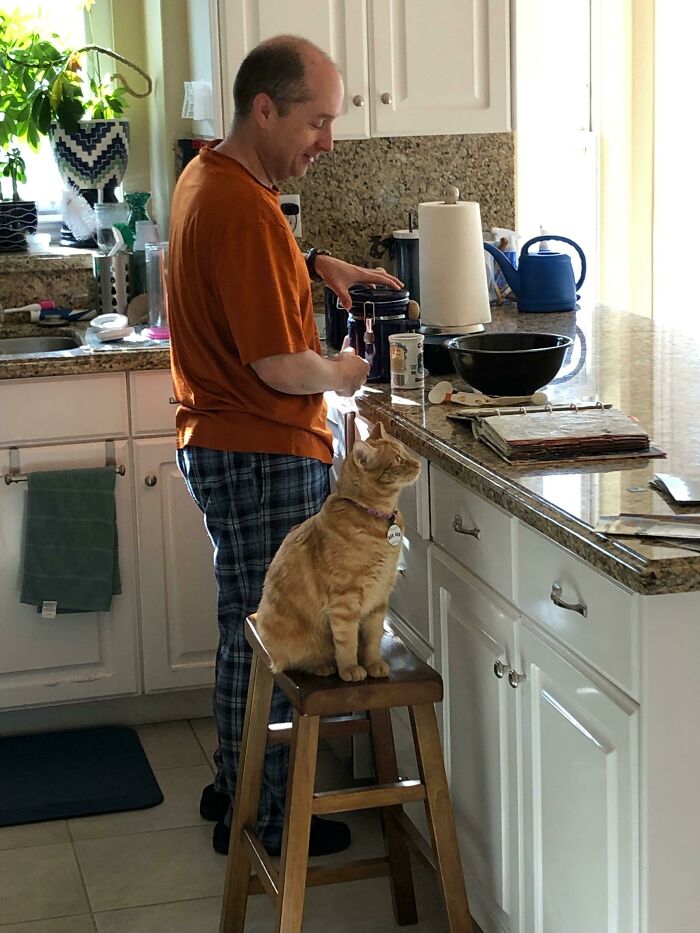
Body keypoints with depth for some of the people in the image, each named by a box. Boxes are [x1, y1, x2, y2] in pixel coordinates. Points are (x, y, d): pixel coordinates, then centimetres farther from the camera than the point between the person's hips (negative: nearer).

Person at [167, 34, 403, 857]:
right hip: (261, 457, -10)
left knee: (252, 630, 20)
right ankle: (258, 819, 16)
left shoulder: (207, 176, 8)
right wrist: (340, 375, -6)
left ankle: (237, 783, 33)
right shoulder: (244, 210, -24)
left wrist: (315, 264, 13)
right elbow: (279, 366, -26)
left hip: (223, 443, 10)